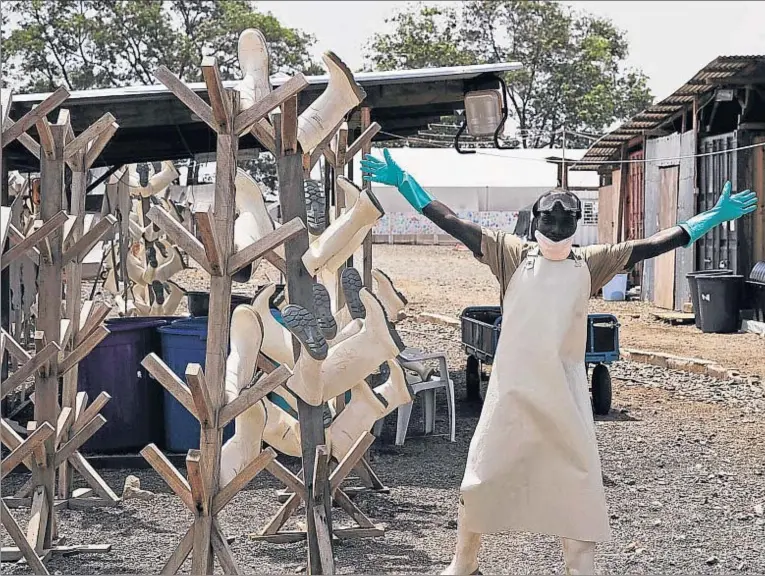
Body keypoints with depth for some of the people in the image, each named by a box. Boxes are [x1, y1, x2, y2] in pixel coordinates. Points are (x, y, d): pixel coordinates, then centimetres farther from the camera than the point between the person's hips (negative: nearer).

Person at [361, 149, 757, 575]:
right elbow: (451, 222, -2)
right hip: (512, 390, 0)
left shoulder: (590, 263, 3)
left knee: (578, 483, 4)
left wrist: (716, 216, 2)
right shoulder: (514, 254, -1)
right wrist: (403, 182, -5)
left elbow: (655, 244, 3)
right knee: (482, 476, 8)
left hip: (565, 392, 1)